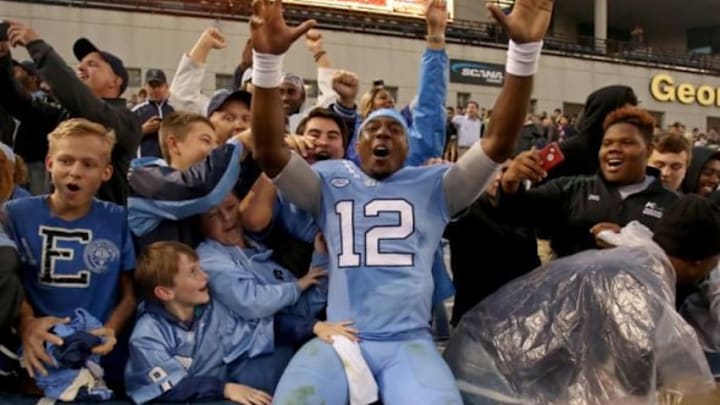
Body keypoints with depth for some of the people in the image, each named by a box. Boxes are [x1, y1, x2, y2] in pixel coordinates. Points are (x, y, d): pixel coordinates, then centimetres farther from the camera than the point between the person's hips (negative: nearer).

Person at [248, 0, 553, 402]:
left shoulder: (433, 185, 12)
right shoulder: (331, 180, 12)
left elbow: (499, 141, 1)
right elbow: (270, 151, -3)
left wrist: (526, 48, -9)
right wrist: (268, 58, -15)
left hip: (410, 341, 0)